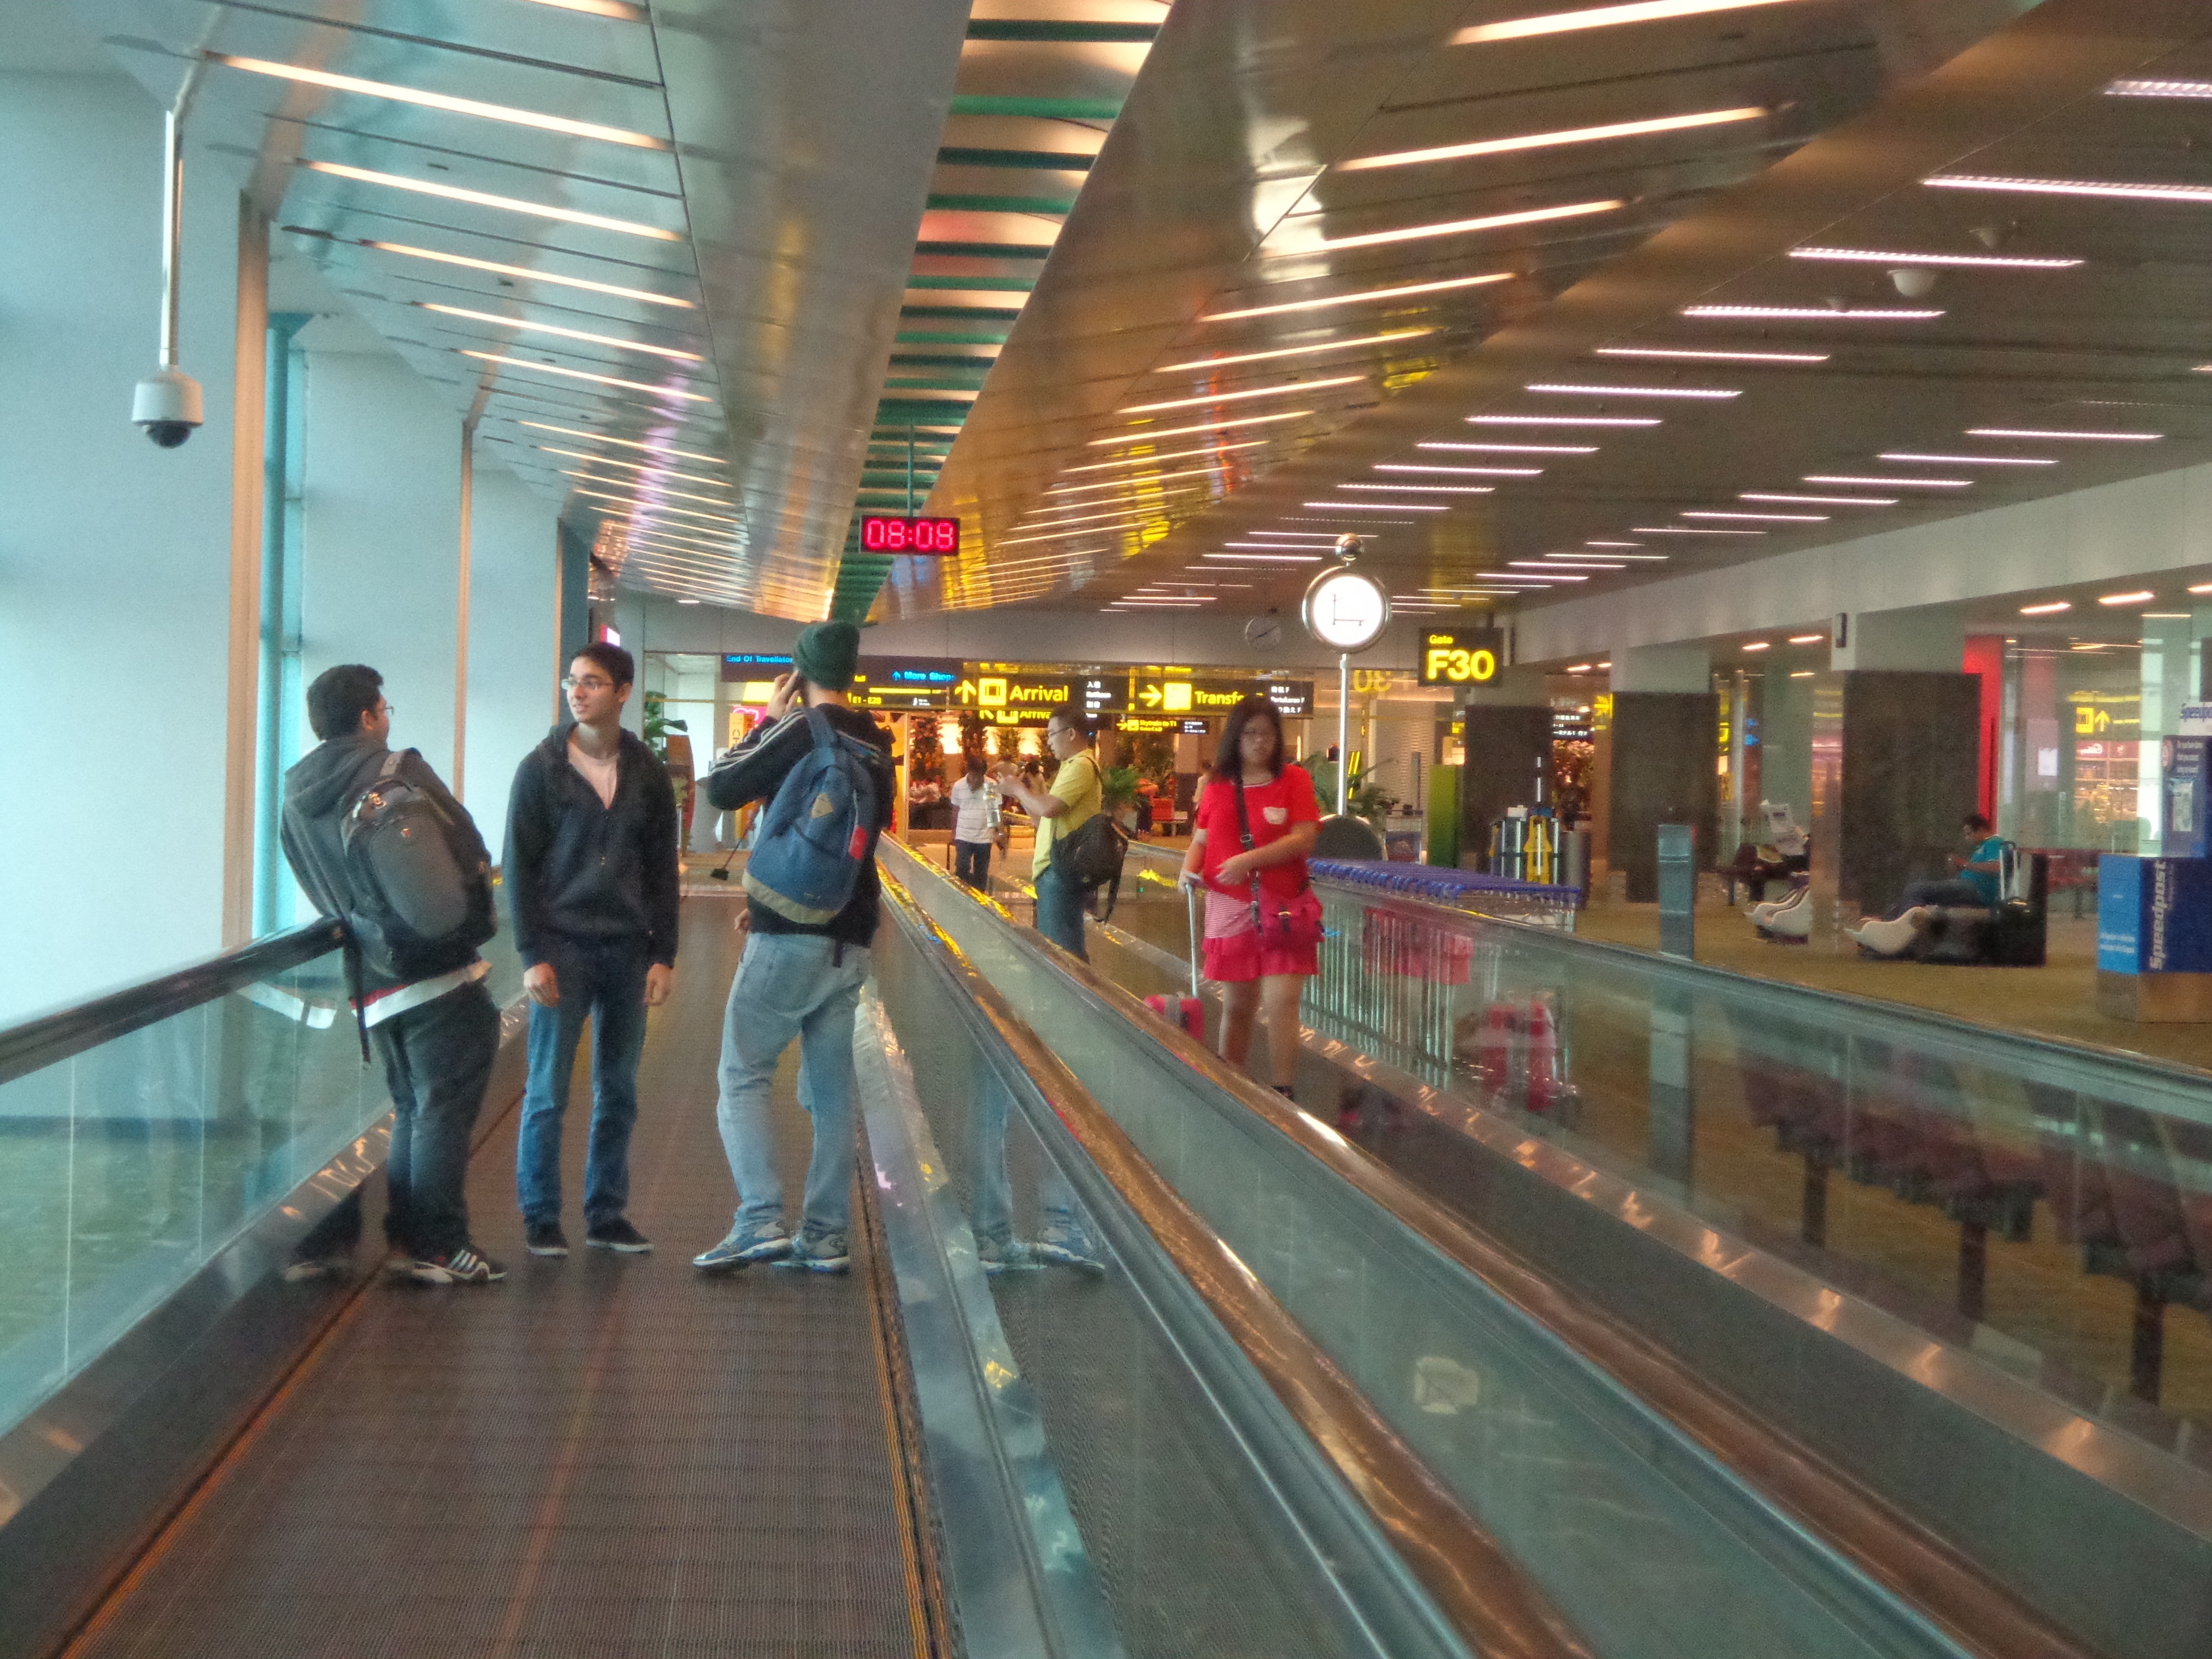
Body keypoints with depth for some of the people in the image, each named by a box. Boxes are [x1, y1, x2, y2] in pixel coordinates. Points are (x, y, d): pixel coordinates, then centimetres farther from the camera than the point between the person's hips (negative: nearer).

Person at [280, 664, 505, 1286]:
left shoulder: (295, 804, 11)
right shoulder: (402, 773, -8)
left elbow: (323, 895, 15)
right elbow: (472, 852, -8)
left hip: (372, 987, 7)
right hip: (438, 970, -7)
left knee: (412, 1110, 18)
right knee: (445, 1107, -1)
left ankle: (406, 1237, 18)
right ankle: (435, 1245, 0)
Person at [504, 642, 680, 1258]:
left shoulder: (648, 774, 7)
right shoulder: (541, 768, -1)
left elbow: (663, 871, 9)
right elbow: (520, 867, -3)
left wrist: (663, 954, 2)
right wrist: (532, 954, -10)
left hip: (628, 949, 3)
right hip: (562, 946, -3)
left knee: (618, 1092, 7)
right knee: (548, 1088, 0)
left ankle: (607, 1215, 17)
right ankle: (540, 1218, 10)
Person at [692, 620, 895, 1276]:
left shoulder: (802, 730, -11)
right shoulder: (876, 747, 13)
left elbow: (721, 788, -6)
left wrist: (768, 721, 5)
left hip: (790, 937, -7)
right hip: (850, 941, 7)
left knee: (742, 1077, -2)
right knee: (831, 1090, 9)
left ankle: (761, 1222, -13)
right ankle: (826, 1236, 10)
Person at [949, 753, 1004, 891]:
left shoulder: (993, 786, -6)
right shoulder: (958, 786, -2)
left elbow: (998, 811, 2)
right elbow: (956, 811, 9)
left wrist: (1001, 833, -3)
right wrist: (953, 832, 15)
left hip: (985, 837, 0)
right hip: (963, 836, 0)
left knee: (981, 873, 7)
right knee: (962, 870, -8)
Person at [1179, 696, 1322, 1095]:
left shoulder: (1293, 779, -1)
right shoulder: (1217, 785, 8)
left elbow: (1304, 838, -11)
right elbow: (1201, 840, 13)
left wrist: (1250, 860, -22)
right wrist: (1190, 866, -9)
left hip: (1281, 908, -3)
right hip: (1230, 909, 3)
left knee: (1282, 1004, -12)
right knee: (1236, 1006, 10)